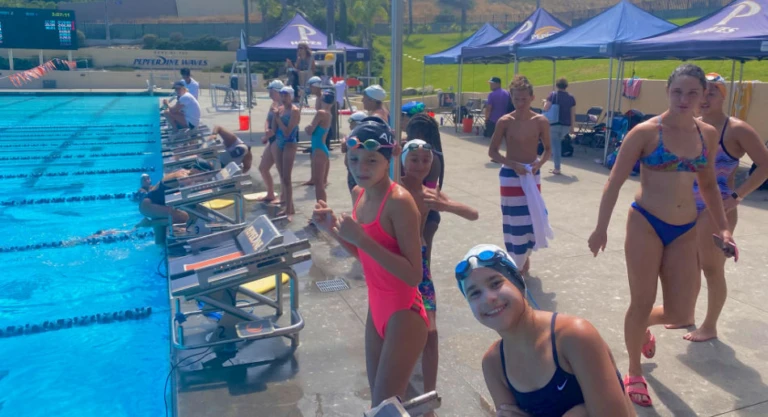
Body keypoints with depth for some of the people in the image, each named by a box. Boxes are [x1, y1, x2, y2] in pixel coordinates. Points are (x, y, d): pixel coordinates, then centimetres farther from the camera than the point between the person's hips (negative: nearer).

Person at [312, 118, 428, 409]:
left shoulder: (399, 201, -23)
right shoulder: (360, 193, 2)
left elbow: (414, 275, -26)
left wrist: (361, 238, -29)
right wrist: (333, 229, -2)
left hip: (404, 315, -8)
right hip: (376, 309, 8)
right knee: (379, 402, 21)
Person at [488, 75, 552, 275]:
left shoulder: (541, 121, -6)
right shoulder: (505, 121, -10)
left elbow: (548, 149, 5)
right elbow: (492, 151, -6)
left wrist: (539, 163, -15)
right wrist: (513, 165, -18)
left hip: (533, 175, 2)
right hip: (510, 176, -2)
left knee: (532, 218, 7)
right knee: (514, 220, 1)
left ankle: (524, 255, 32)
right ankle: (516, 262, 16)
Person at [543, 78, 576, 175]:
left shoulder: (553, 95, -6)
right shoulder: (571, 98, 3)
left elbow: (546, 108, -13)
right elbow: (573, 114, 4)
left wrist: (545, 102, 9)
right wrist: (572, 127, 10)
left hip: (554, 124, -3)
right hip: (566, 125, 4)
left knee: (555, 145, 1)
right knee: (558, 143, 24)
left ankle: (557, 168, -2)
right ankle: (557, 166, 29)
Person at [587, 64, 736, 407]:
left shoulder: (707, 134, 6)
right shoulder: (646, 132, -9)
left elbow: (708, 184, 18)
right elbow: (615, 180, -8)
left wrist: (722, 227, 11)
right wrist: (601, 227, -11)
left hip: (685, 232, 5)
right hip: (646, 224, -5)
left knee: (681, 312, 5)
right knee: (642, 303, 3)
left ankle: (642, 328, 41)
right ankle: (634, 373, 25)